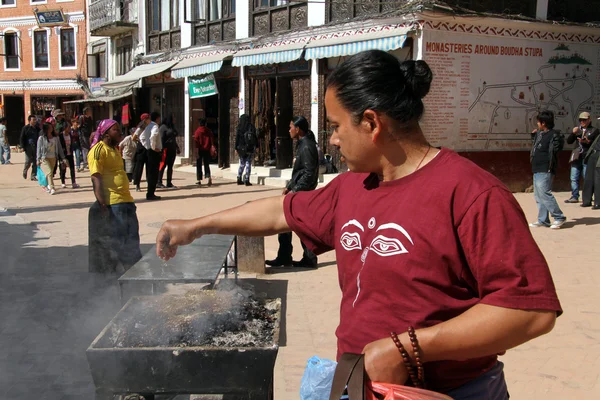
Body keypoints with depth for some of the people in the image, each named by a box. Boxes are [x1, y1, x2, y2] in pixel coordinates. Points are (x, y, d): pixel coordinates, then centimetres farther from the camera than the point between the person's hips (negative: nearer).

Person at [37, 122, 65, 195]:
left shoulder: (55, 138, 8)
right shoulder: (41, 138, -2)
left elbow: (59, 148, 10)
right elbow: (39, 149, 0)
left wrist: (62, 158, 6)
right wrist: (38, 159, -3)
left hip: (53, 158, 4)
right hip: (44, 158, -4)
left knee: (52, 173, 5)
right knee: (49, 172, -16)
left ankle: (49, 187, 19)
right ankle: (52, 188, -21)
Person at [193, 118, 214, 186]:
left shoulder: (197, 131, -6)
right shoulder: (209, 131, 6)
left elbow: (196, 141, -12)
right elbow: (212, 139, 3)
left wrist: (196, 149, -13)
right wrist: (212, 147, 4)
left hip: (200, 150, -3)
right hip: (207, 150, 3)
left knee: (199, 165, 7)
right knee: (206, 165, 8)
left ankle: (199, 180, 8)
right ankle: (209, 177, -16)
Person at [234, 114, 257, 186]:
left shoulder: (239, 128, -2)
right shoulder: (251, 127, -3)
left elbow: (237, 138, -2)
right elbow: (255, 138, -2)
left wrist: (236, 148, 3)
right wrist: (256, 147, 6)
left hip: (241, 148, 2)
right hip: (250, 148, -2)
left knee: (242, 164, 15)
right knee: (248, 164, 0)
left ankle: (239, 179, 15)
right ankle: (247, 180, -5)